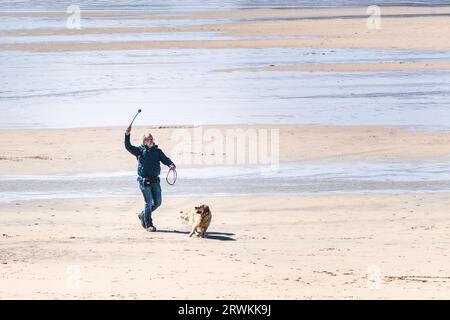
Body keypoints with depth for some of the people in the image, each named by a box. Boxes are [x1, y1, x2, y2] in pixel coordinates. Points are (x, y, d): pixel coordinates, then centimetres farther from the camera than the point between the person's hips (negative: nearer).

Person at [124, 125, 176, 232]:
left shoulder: (157, 151, 11)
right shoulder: (140, 150, 2)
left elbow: (165, 159, -2)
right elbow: (128, 146, -8)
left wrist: (171, 164, -23)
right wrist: (127, 135, -21)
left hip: (155, 180, 5)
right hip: (144, 181, -5)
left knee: (157, 202, 9)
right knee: (148, 202, -4)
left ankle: (143, 215, 31)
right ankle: (148, 225, 5)